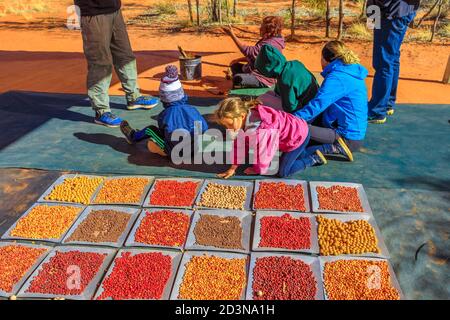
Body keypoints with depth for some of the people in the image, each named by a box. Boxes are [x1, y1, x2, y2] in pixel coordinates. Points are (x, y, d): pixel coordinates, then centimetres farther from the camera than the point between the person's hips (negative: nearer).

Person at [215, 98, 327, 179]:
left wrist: (257, 170, -6)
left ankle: (314, 159, 10)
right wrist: (233, 168, -4)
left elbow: (263, 154, -25)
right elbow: (240, 144, -3)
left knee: (282, 172, -1)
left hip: (299, 136, -9)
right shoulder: (244, 118, -13)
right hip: (291, 130, 9)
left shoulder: (258, 131, -40)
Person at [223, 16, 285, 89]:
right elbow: (253, 55, 20)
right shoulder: (267, 40, 12)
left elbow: (249, 51, -29)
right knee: (235, 66, 20)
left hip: (264, 80, -11)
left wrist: (232, 35, -26)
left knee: (237, 78, -33)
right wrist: (239, 60, 6)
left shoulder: (270, 44, -24)